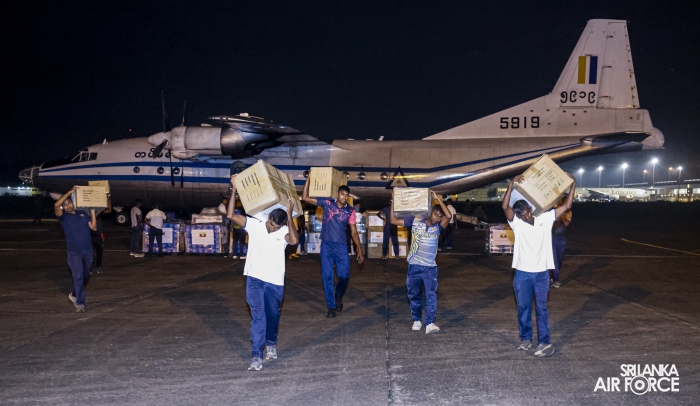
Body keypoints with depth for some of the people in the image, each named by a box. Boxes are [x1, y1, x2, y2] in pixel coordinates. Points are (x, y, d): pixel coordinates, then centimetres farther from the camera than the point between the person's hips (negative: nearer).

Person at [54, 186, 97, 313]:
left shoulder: (83, 214, 13)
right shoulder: (63, 216, 2)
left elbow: (93, 227, 6)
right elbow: (56, 205, -18)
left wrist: (92, 212, 2)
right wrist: (70, 192, -15)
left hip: (87, 250, 4)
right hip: (74, 251, -4)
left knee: (85, 276, 16)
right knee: (78, 277, -9)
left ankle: (74, 295, 38)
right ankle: (80, 303, -5)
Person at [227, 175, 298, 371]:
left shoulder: (284, 232, -5)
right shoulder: (254, 225, -3)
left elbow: (295, 240, -28)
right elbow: (231, 215, -12)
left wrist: (290, 216, -26)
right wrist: (234, 189, -15)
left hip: (275, 282, 1)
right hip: (254, 279, -1)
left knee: (273, 316, 15)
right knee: (258, 317, -8)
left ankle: (271, 344, 41)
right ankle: (257, 356, -5)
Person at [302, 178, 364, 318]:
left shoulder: (350, 211, 2)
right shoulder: (327, 203, 0)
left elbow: (354, 232, 3)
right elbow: (305, 197, -1)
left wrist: (359, 249, -4)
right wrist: (309, 179, -8)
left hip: (341, 246, 1)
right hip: (326, 246, -1)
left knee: (344, 276, -3)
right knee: (327, 277, 1)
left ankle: (338, 296, 30)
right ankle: (331, 307, 12)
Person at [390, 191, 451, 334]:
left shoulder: (438, 227, -1)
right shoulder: (415, 221, 1)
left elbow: (449, 216, -20)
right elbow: (394, 221, 2)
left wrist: (438, 198, -19)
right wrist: (393, 203, -7)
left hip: (430, 267, -1)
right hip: (414, 266, 1)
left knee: (431, 295, -10)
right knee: (414, 295, 10)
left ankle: (430, 323, -13)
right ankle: (417, 321, 24)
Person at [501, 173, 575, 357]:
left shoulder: (545, 219, -1)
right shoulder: (517, 223, -7)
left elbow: (566, 206, -2)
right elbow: (505, 206, -22)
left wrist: (573, 185, -10)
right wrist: (512, 184, -29)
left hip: (541, 273, 0)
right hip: (522, 273, 0)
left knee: (541, 308, 5)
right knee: (523, 307, 10)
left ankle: (544, 342, 7)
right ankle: (526, 338, 24)